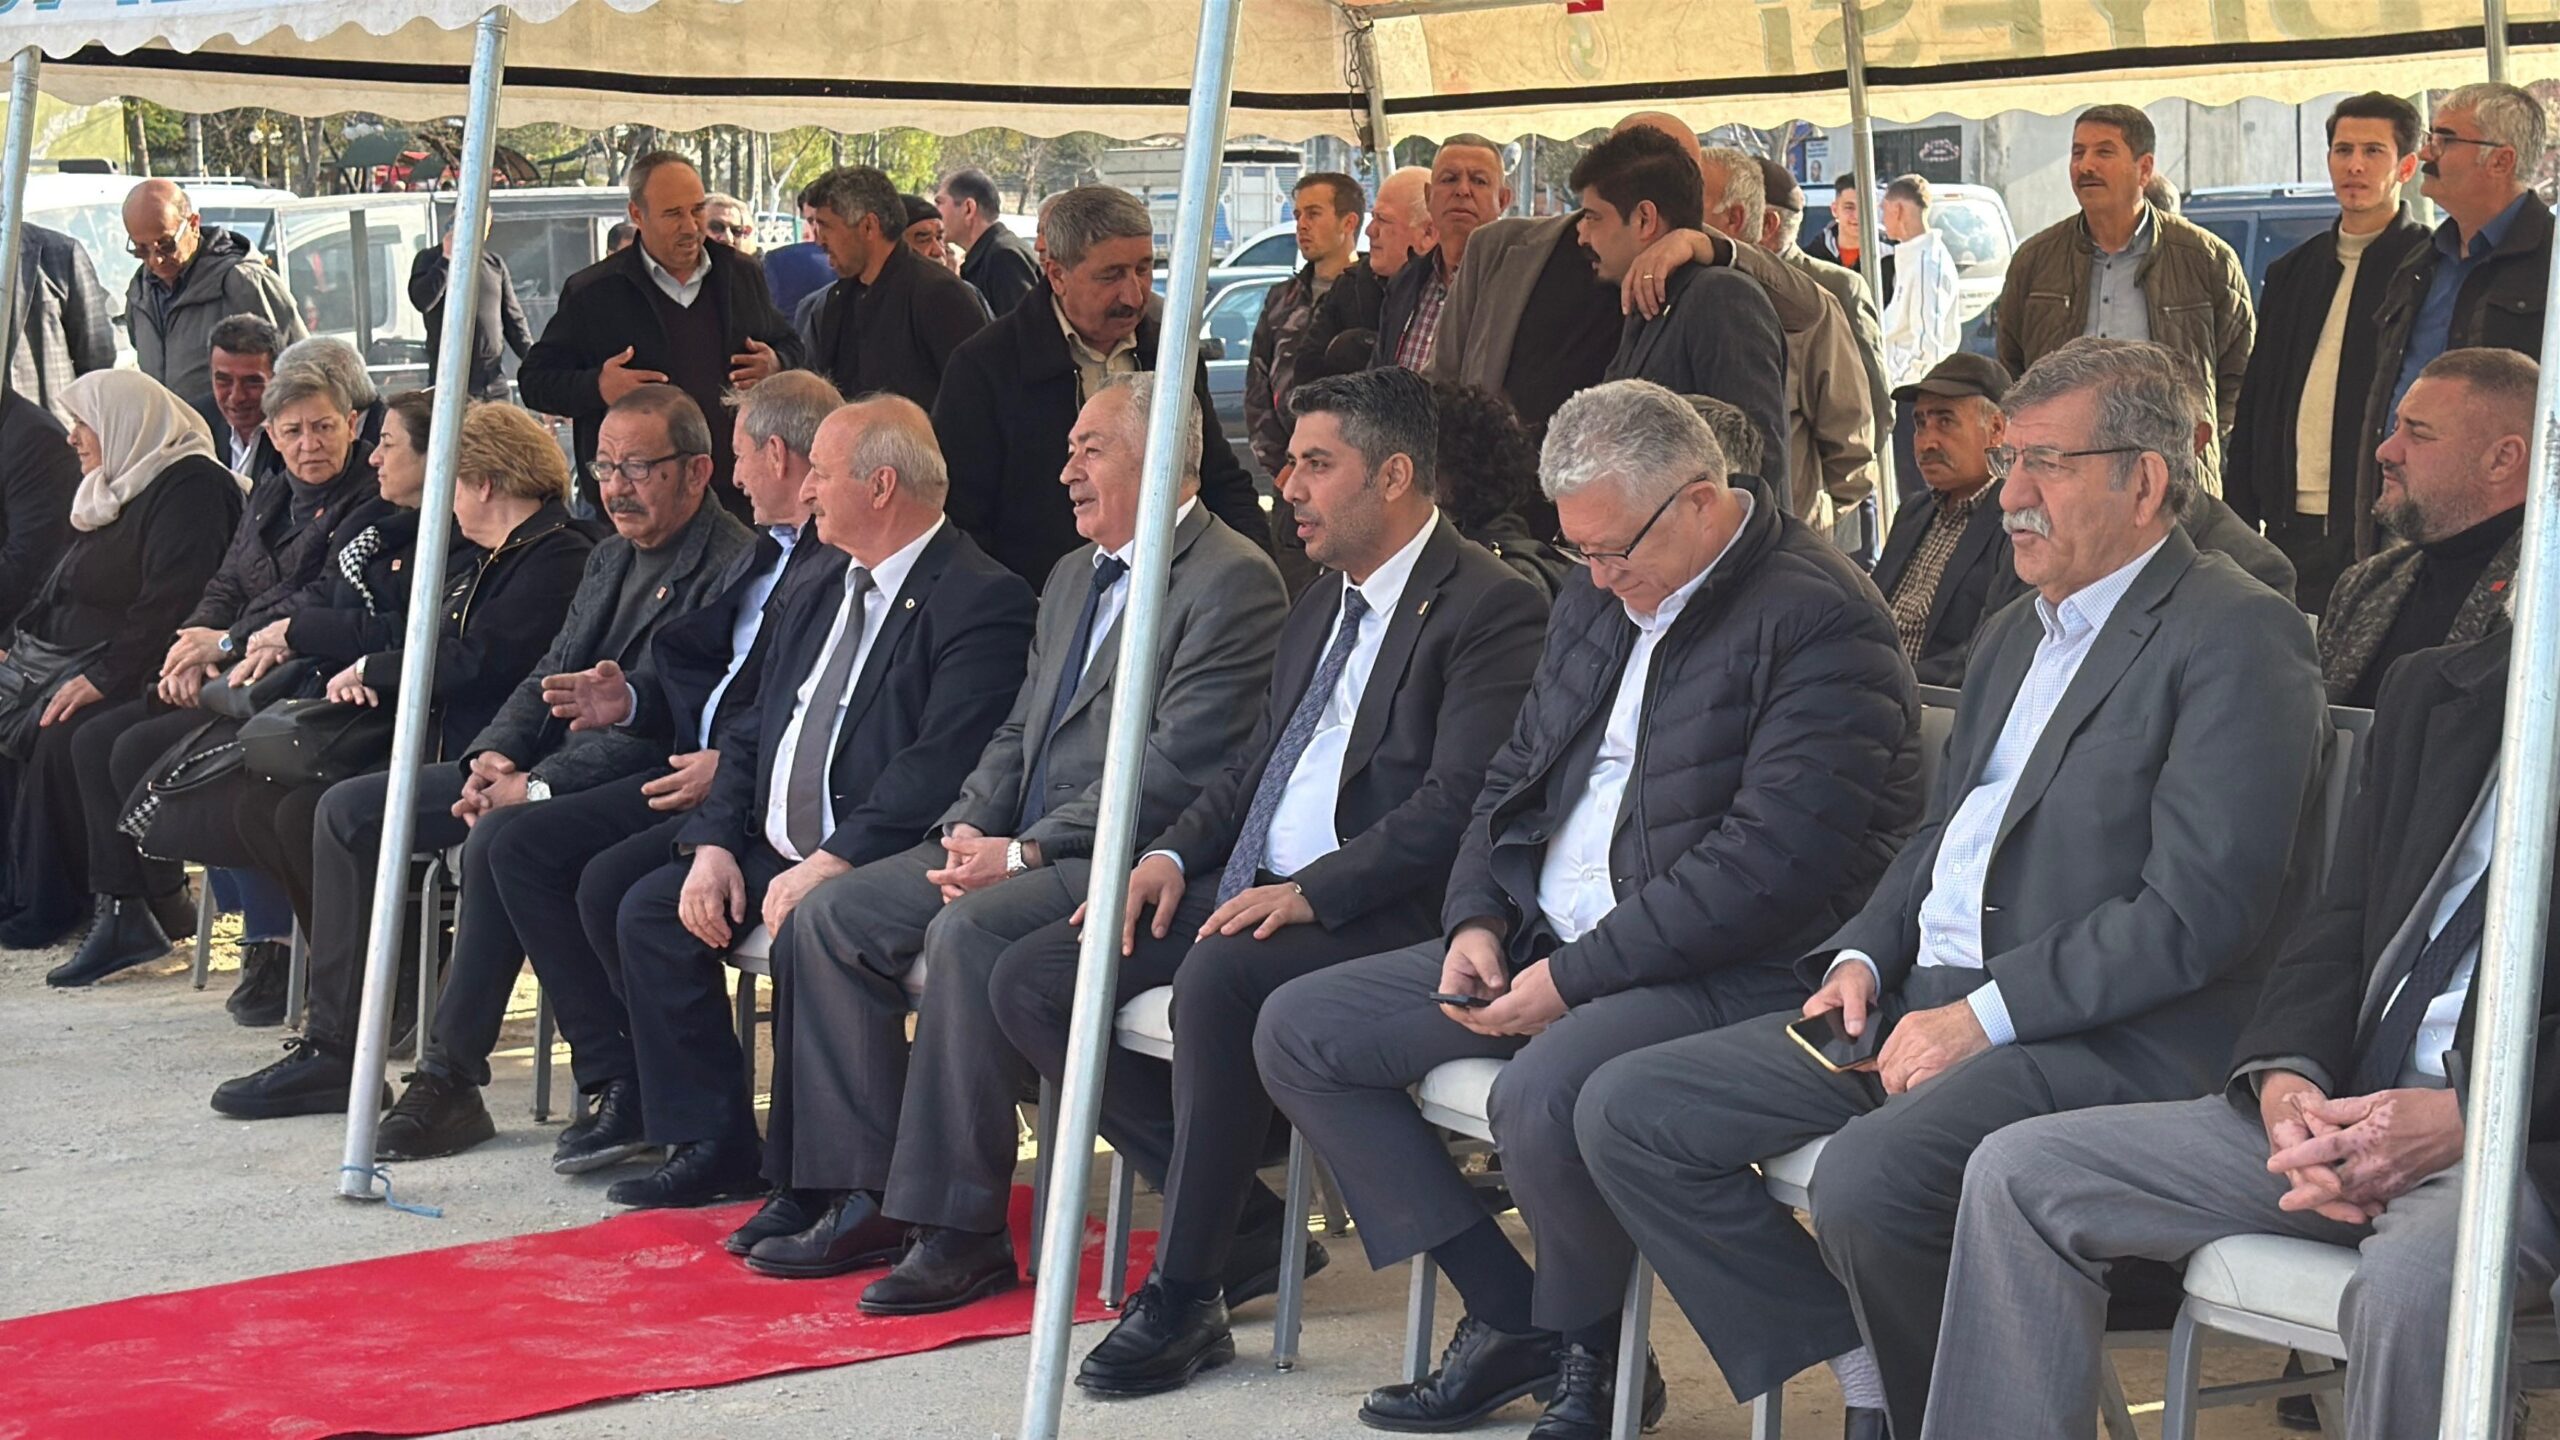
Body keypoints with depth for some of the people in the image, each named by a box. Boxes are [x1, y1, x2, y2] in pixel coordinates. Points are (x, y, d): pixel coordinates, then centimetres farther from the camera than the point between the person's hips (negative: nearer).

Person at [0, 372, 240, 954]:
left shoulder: (191, 487, -12)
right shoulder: (113, 487, 20)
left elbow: (170, 600, -22)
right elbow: (59, 585, 25)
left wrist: (104, 677, -26)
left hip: (138, 679, -10)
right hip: (73, 664, 10)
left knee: (61, 737, -29)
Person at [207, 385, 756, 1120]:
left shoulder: (737, 566, -13)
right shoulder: (611, 559, 19)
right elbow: (547, 676, 18)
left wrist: (537, 786, -23)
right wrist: (491, 756, -3)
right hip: (539, 761, 10)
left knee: (494, 838, -36)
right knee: (347, 809, 3)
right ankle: (332, 1050, 7)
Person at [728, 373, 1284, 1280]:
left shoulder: (1233, 582, -10)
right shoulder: (1074, 576, 21)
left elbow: (1173, 770, -18)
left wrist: (1025, 853, -19)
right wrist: (969, 829, 0)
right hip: (1022, 846, 10)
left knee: (968, 931, -32)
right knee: (829, 917, -3)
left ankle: (961, 1231, -24)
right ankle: (865, 1200, -1)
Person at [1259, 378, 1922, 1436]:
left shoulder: (1819, 622, -15)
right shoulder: (1598, 595, 13)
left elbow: (1772, 863, -22)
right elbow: (1516, 774, 22)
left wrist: (1576, 975, -20)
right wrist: (1477, 921, 3)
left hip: (1729, 972, -9)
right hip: (1539, 946, 9)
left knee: (1543, 1095, -37)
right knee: (1297, 1031, 2)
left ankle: (1586, 1351, -6)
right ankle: (1507, 1312, 4)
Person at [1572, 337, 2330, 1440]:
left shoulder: (2239, 638, -9)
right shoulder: (2012, 637, 21)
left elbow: (2197, 910, -17)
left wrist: (1984, 1015, -18)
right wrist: (1864, 956, 7)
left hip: (2105, 1041, -9)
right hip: (1925, 1001, 9)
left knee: (1867, 1180, -35)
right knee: (1625, 1113, -2)